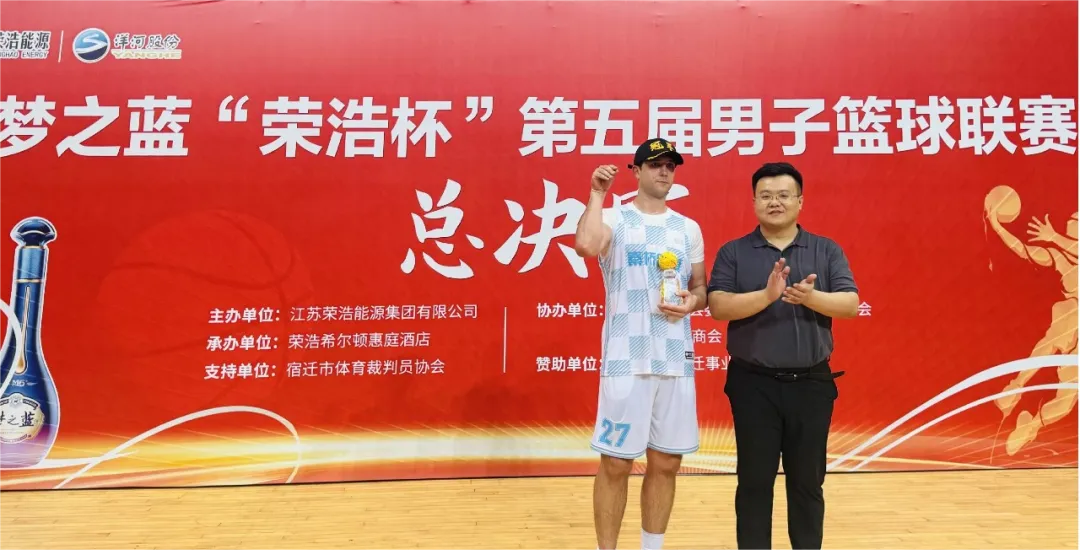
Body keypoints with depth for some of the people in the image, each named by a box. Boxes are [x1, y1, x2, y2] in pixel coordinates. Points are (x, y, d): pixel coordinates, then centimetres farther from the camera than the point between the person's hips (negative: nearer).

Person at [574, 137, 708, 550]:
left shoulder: (688, 228, 13)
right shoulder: (613, 218, -1)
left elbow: (701, 288, 17)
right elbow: (585, 245, -23)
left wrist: (692, 300, -4)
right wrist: (597, 194, -13)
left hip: (676, 357, 5)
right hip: (625, 358, -4)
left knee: (666, 463, 11)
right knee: (616, 462, 1)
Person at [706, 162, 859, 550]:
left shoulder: (827, 251, 6)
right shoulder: (733, 252, 2)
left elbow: (850, 304, -4)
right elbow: (718, 306, -10)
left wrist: (810, 297, -22)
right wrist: (766, 295, -24)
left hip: (811, 383, 2)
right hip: (753, 383, -1)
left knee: (808, 481, 12)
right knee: (754, 481, 7)